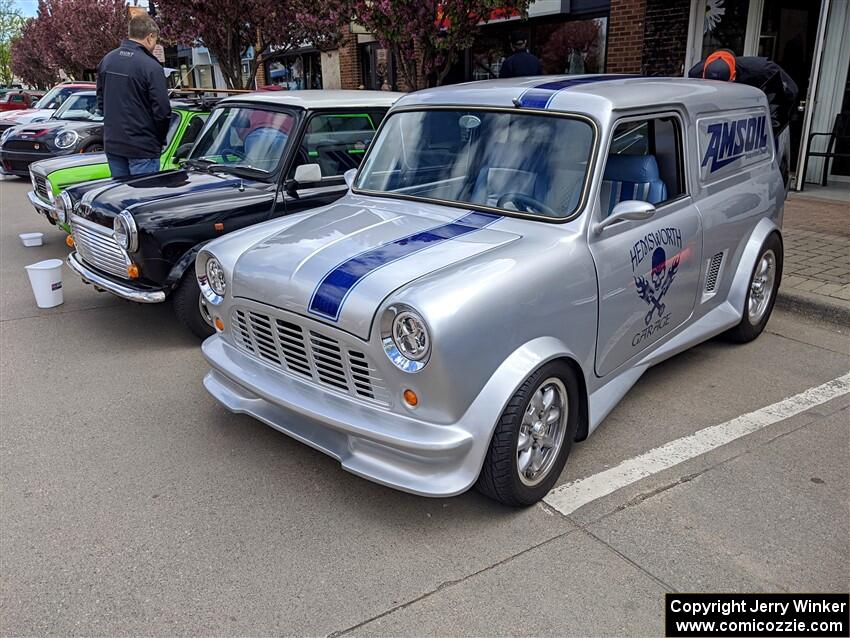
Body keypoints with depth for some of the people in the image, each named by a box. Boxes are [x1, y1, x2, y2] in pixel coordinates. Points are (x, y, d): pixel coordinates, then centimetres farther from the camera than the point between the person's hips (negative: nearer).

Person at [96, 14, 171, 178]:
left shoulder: (107, 60, 8)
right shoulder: (151, 67, -15)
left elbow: (101, 102, 15)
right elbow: (162, 111, -16)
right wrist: (160, 140, 0)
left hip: (112, 145, 7)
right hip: (142, 148, -7)